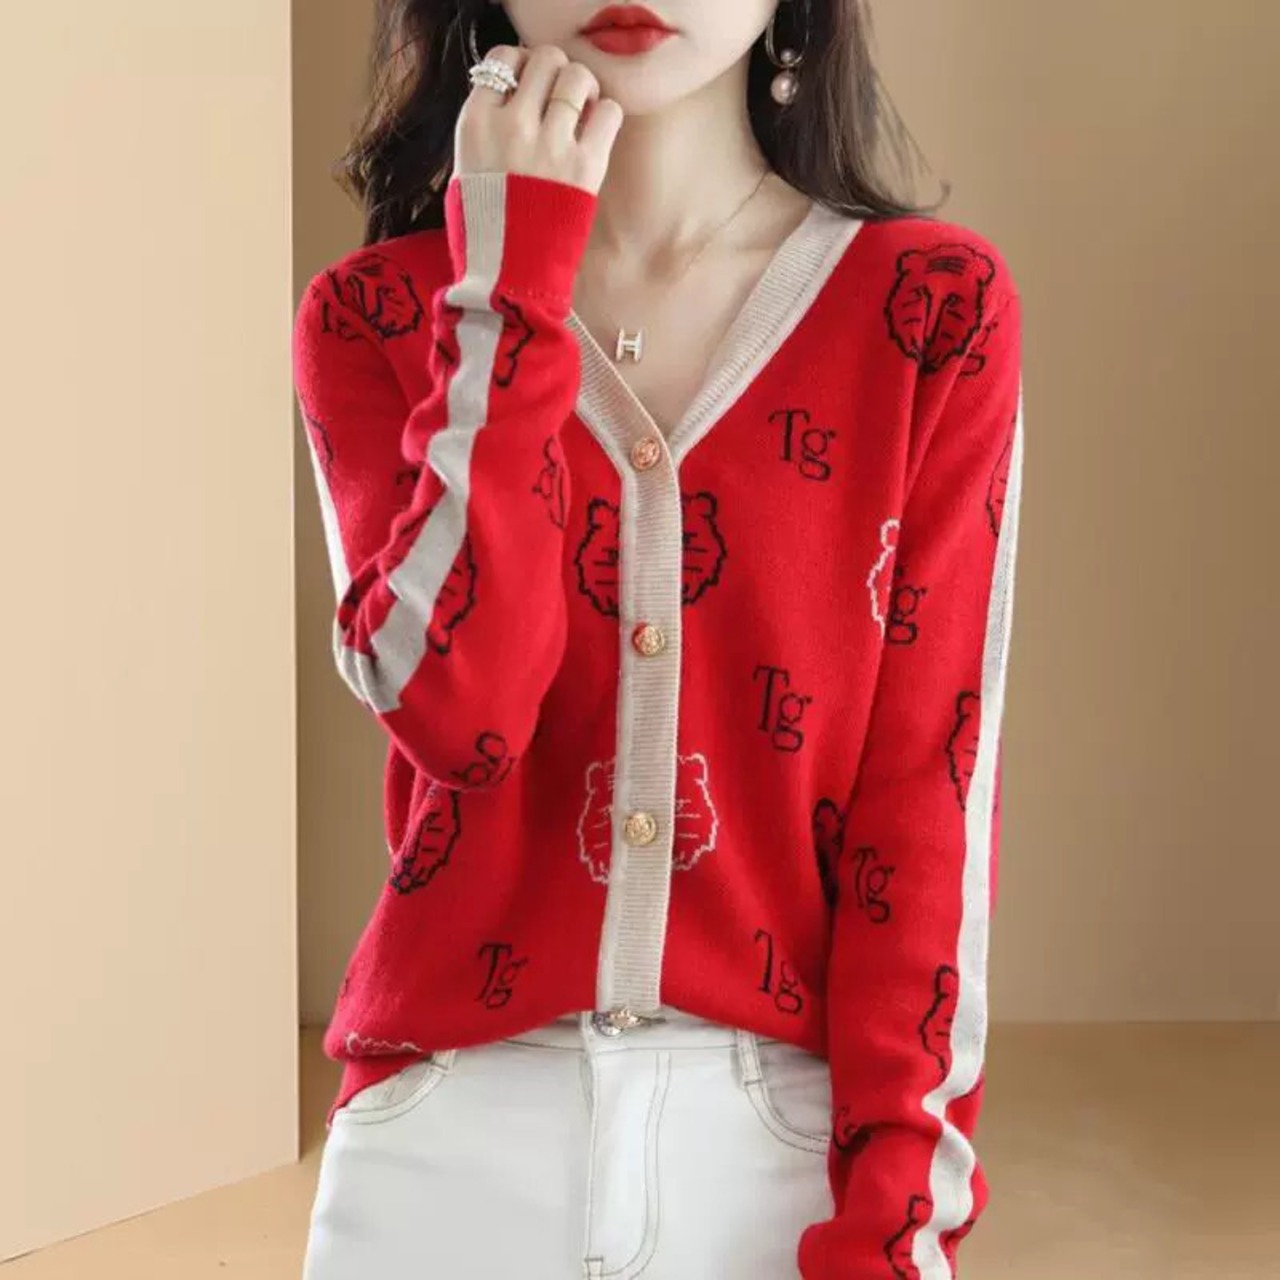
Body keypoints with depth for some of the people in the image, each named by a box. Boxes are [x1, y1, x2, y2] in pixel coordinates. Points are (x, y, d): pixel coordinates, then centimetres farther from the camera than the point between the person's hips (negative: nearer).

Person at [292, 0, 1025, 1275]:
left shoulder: (935, 307, -3)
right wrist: (509, 291, -13)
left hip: (791, 1126, 0)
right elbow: (455, 712, -14)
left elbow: (932, 774, -6)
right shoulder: (378, 314, 1)